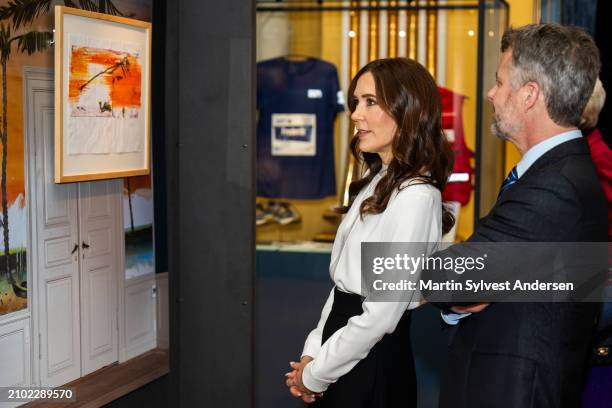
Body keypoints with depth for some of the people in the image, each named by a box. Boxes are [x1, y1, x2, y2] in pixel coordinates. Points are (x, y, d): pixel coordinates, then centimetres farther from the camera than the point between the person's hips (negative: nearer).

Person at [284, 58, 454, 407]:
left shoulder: (416, 196, -21)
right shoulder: (378, 182, 8)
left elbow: (381, 315, -21)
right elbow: (344, 282, 10)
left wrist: (315, 375, -12)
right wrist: (312, 352, 3)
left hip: (374, 358, -8)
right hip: (344, 348, 8)